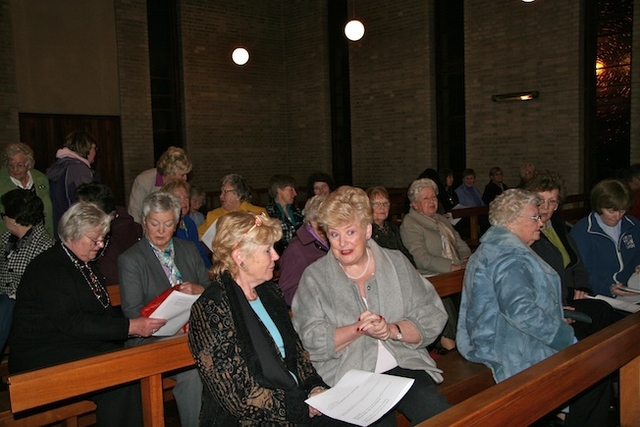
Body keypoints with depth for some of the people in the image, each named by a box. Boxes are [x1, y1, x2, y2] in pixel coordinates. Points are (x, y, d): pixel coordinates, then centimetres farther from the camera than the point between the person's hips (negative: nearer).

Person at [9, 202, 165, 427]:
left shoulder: (86, 265, 16)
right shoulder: (48, 267, -13)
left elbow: (104, 312, 13)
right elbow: (71, 322, -23)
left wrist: (140, 321, -6)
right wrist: (130, 326, -27)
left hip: (83, 347, 8)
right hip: (42, 358, -8)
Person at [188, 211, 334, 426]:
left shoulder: (268, 292, 9)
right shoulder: (212, 310, -16)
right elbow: (240, 396, -18)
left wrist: (315, 386, -2)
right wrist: (302, 406, -15)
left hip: (297, 398, 7)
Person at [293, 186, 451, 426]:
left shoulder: (397, 263, 10)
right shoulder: (314, 277, 5)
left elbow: (432, 318, 4)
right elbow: (311, 341, -4)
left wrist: (393, 331, -13)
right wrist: (358, 329, -15)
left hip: (405, 366, 2)